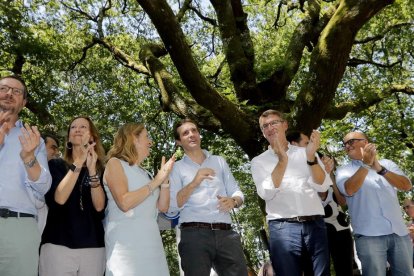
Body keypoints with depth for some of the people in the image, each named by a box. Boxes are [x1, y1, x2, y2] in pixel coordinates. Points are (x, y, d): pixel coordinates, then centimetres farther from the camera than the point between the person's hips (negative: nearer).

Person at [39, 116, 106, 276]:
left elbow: (99, 206, -4)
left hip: (93, 247, 2)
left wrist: (92, 170, -14)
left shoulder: (100, 170, 9)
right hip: (58, 245, -1)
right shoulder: (55, 165, 7)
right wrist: (79, 163, -14)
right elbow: (58, 199, -10)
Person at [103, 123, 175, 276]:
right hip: (127, 243, -6)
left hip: (151, 242, 6)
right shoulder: (115, 163, -2)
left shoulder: (144, 172, 17)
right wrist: (156, 181, -11)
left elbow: (163, 207, 13)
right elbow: (124, 203, -17)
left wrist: (164, 178, 1)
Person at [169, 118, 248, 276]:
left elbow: (237, 192, 14)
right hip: (194, 234, -2)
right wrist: (194, 183, -14)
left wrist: (233, 201, -9)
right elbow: (172, 205, -2)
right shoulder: (176, 168, 10)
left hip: (225, 233, 3)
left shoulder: (219, 161, 19)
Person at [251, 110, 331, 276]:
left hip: (315, 224, 2)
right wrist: (282, 160, -17)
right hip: (282, 227, -1)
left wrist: (311, 157, -16)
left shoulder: (305, 153, 11)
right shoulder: (259, 161, 8)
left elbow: (322, 186, 0)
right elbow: (266, 193, -8)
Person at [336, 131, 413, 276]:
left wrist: (380, 169, -13)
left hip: (399, 233, 3)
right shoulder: (343, 170, 6)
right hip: (369, 235, -3)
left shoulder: (387, 164, 14)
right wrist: (366, 164, -18)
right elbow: (349, 190, -14)